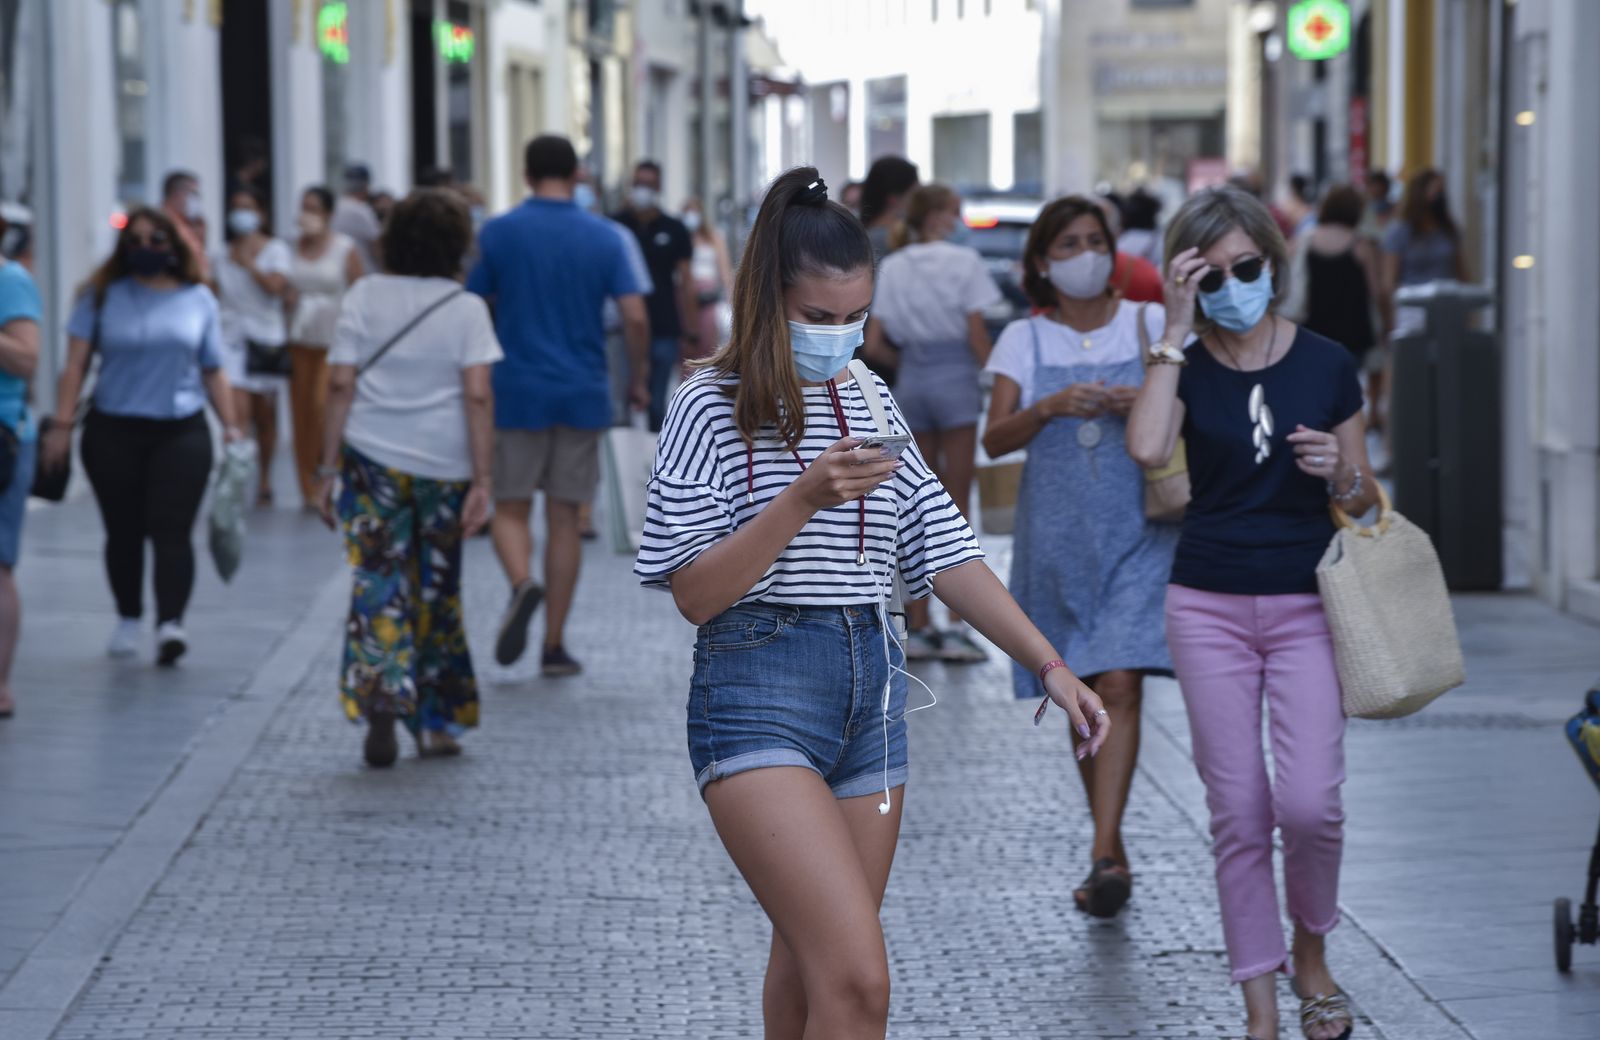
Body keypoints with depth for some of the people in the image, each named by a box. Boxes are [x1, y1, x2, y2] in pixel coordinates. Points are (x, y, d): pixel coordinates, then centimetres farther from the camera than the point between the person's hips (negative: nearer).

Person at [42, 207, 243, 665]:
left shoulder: (198, 299, 8)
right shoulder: (102, 296, 3)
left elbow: (213, 371, 12)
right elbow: (76, 364, -2)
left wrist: (230, 425, 4)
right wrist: (61, 425, -10)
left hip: (181, 433, 0)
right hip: (113, 432, 0)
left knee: (171, 530, -12)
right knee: (124, 530, 8)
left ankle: (170, 621, -19)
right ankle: (128, 619, 23)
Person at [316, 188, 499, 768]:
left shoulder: (365, 296, 1)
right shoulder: (466, 308, -3)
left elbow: (341, 384, -3)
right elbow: (478, 396, -9)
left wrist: (329, 468, 1)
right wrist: (484, 481, -8)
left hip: (373, 459, 0)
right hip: (445, 465, 0)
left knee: (379, 585, 1)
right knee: (438, 592, 12)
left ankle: (380, 700, -18)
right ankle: (437, 722, 18)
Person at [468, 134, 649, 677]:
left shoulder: (498, 233, -3)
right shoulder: (604, 238, 0)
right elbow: (636, 318, -5)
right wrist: (638, 381, 9)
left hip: (516, 392, -1)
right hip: (583, 395, 1)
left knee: (510, 507, 9)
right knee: (564, 515, 8)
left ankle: (522, 583, -23)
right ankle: (554, 646, 7)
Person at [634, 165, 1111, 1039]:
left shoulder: (868, 403, 13)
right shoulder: (713, 409, -6)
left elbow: (943, 549, 13)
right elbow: (693, 593, -12)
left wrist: (1049, 664, 5)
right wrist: (803, 500, -22)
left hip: (869, 687, 7)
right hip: (759, 691, -7)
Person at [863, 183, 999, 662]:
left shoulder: (892, 267, 6)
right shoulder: (963, 261, -7)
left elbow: (873, 344, 3)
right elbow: (978, 338, -8)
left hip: (911, 385, 4)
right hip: (956, 380, -4)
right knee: (956, 506, 1)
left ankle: (918, 626, 11)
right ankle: (956, 626, -3)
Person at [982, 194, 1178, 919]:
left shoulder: (1151, 326, 4)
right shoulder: (1024, 341, 5)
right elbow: (995, 439, -4)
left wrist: (1148, 404, -15)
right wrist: (1050, 407, -22)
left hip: (1137, 533, -2)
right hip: (1057, 536, 2)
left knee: (1120, 686, -16)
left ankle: (1104, 855, -21)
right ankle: (1113, 853, 22)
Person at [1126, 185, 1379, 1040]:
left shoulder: (1325, 364, 1)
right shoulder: (1186, 367, 0)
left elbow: (1363, 501, 9)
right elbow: (1146, 448, -23)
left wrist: (1341, 474, -14)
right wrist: (1175, 330, -18)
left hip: (1306, 606, 0)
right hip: (1210, 607, 0)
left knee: (1309, 803, -12)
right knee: (1238, 811, 1)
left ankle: (1311, 952, 17)